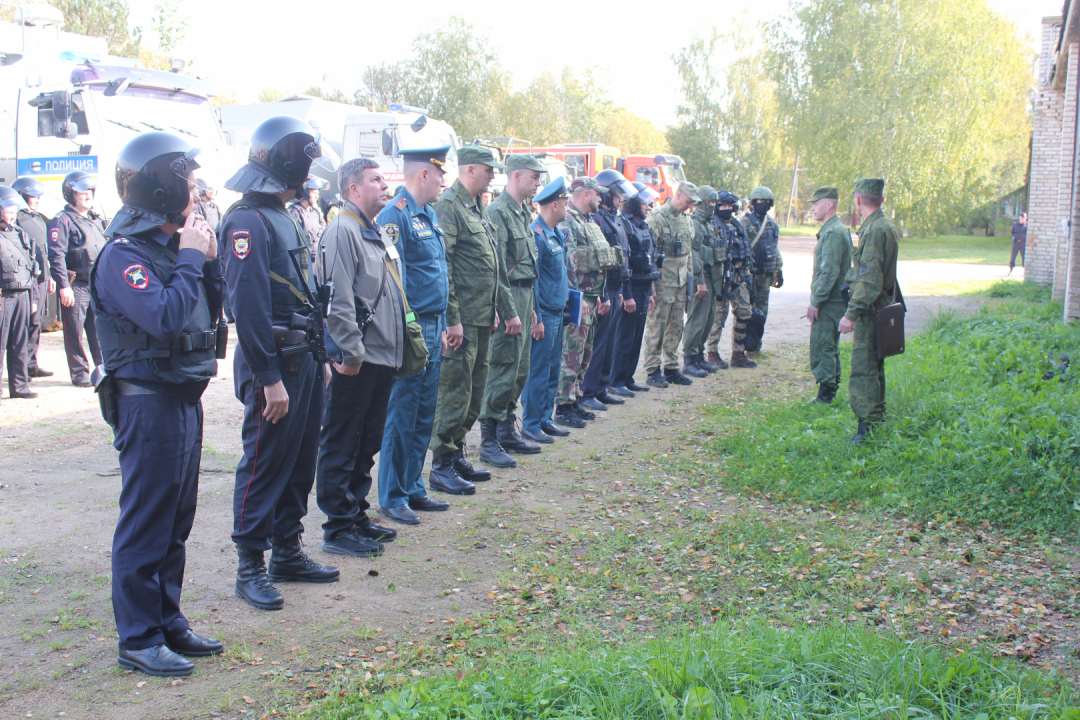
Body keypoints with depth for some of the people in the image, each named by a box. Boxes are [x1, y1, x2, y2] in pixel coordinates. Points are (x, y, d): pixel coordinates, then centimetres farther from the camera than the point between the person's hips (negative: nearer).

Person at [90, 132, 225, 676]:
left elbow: (208, 312, 15)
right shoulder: (123, 255, -15)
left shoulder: (172, 245, 12)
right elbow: (165, 316, -28)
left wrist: (208, 260, 2)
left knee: (177, 520, 16)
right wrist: (190, 260, -17)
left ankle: (167, 622, 27)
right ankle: (138, 639, 9)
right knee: (146, 524, -1)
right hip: (149, 402, -9)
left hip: (185, 399, 9)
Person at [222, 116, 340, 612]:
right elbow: (249, 307, -21)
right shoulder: (249, 222, -15)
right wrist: (269, 379, -23)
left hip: (303, 361, 10)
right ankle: (250, 568, 8)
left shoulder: (283, 218, 16)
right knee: (264, 464, -2)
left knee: (300, 461, 15)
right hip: (274, 366, -9)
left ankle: (288, 553, 27)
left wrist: (318, 357, 18)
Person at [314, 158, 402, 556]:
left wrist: (395, 348, 20)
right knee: (341, 445, 0)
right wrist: (351, 353, -21)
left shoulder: (377, 232, 18)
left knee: (366, 445, 16)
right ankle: (338, 528, 6)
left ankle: (356, 516, 27)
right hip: (357, 362, -10)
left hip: (383, 359, 10)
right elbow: (338, 300, -20)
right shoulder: (342, 232, -13)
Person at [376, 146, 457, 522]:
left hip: (432, 327, 9)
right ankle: (392, 498, 8)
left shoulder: (429, 214, 15)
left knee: (424, 415, 14)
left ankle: (413, 488, 24)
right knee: (401, 414, -1)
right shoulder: (395, 216, -14)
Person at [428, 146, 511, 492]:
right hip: (462, 319, -9)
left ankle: (456, 453, 24)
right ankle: (441, 465, 1)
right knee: (455, 389, -6)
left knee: (475, 389, 14)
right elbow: (442, 265, -19)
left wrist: (502, 308, 21)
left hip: (483, 316, 9)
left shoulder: (478, 208, 18)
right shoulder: (448, 206, -13)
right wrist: (453, 318, -21)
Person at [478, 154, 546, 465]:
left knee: (520, 371, 14)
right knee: (503, 372, -7)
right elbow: (497, 269, -18)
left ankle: (507, 431, 25)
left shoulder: (523, 212, 16)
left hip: (524, 296, 10)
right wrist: (510, 312, -19)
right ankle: (488, 442, -1)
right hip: (507, 299, -10)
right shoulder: (498, 212, -14)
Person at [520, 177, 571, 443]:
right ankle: (530, 424, 5)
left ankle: (545, 419, 23)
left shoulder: (555, 234, 13)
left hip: (557, 312, 9)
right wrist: (536, 319, -19)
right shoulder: (536, 234, -16)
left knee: (552, 371, 14)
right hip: (543, 315, -9)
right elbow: (529, 280, -19)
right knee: (538, 371, -3)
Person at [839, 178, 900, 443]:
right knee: (874, 367, 18)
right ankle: (877, 418, 26)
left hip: (870, 311, -11)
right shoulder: (886, 226, 15)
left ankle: (867, 426, -12)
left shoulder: (875, 229, -18)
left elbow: (869, 279, -24)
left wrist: (851, 313, -23)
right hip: (880, 309, 11)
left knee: (863, 369, -11)